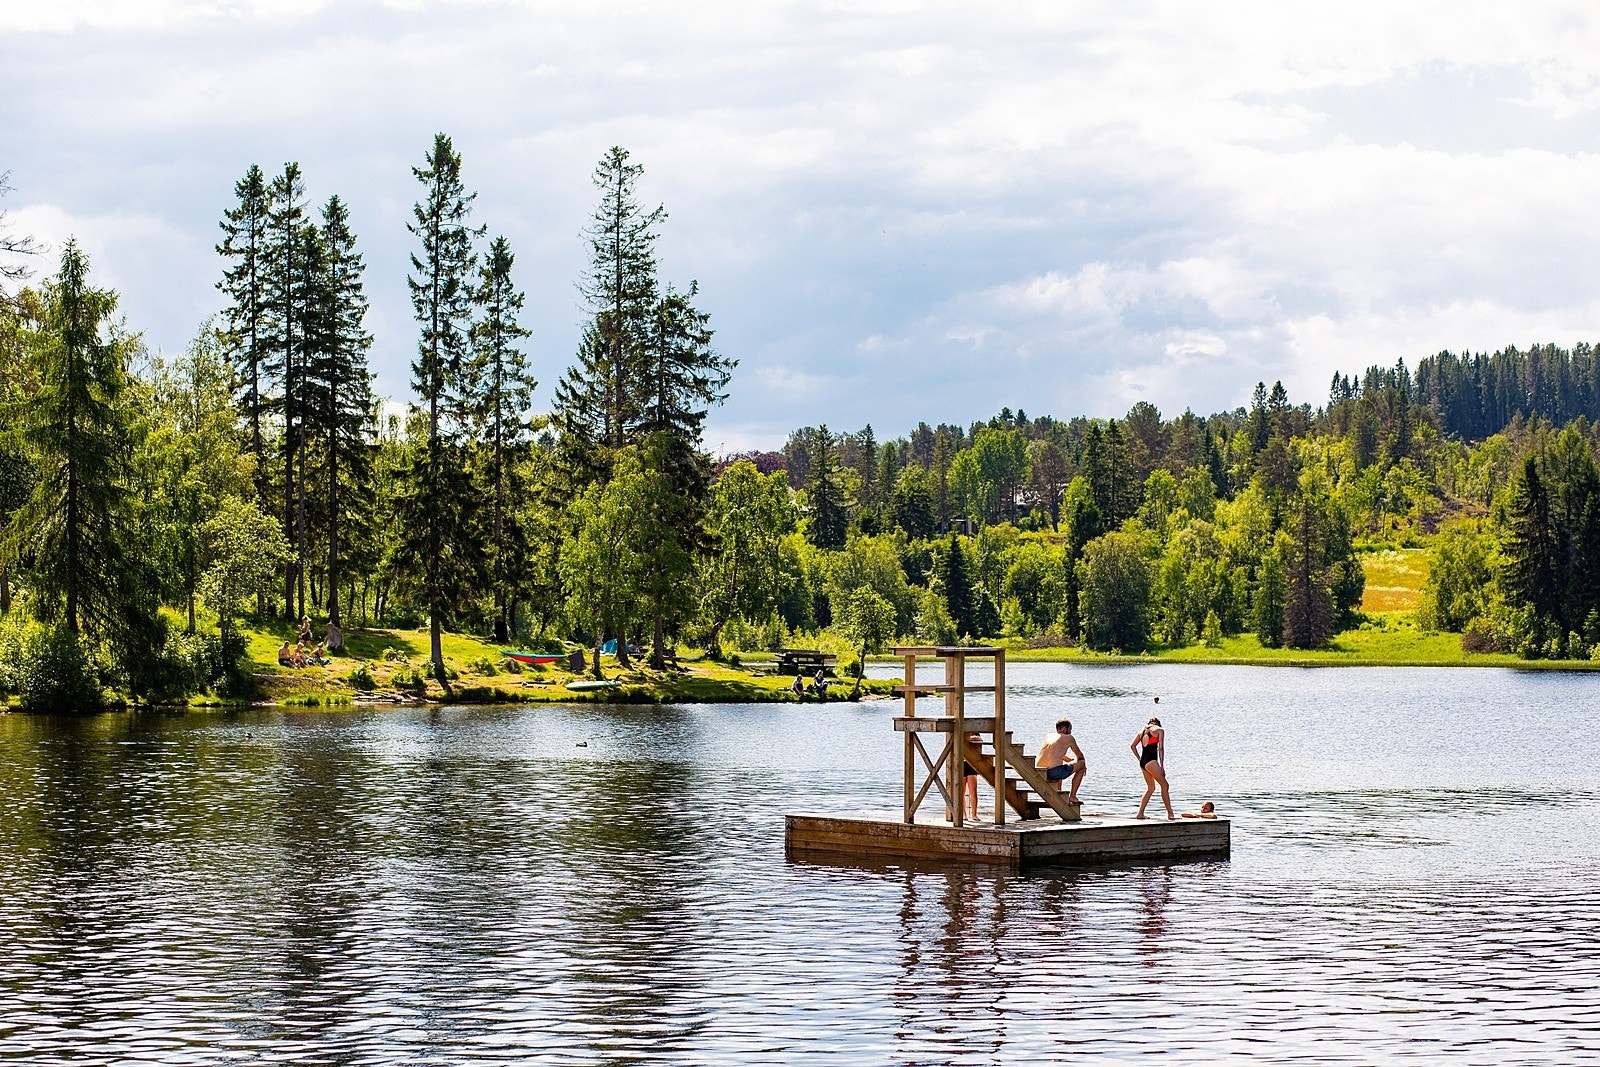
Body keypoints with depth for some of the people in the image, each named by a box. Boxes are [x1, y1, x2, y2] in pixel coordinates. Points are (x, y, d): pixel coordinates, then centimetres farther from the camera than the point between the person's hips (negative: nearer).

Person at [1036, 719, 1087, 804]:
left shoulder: (1047, 736, 21)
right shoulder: (1069, 738, 5)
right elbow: (1080, 756, 18)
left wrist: (1072, 761, 42)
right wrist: (1083, 764, 39)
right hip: (1054, 772, -7)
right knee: (1082, 763, 14)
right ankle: (1072, 796, 12)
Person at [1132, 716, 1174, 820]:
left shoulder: (1143, 731, 19)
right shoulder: (1159, 730, 2)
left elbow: (1133, 746, 21)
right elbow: (1161, 749, -5)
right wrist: (1162, 767, -6)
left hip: (1142, 762, 7)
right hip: (1151, 761, -7)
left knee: (1150, 787, 18)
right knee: (1164, 785, 0)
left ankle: (1140, 813, 12)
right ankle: (1170, 814, -4)